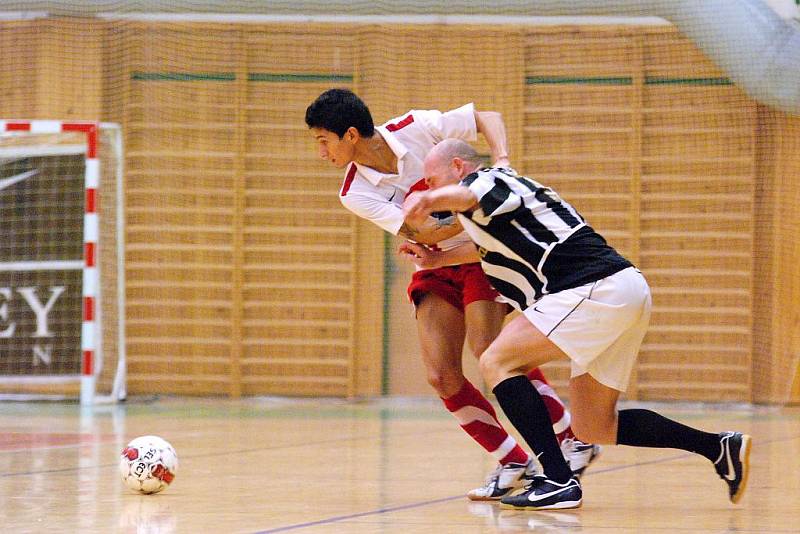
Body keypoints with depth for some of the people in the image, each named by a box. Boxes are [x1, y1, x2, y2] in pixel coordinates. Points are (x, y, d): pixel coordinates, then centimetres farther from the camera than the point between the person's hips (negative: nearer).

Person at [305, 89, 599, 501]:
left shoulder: (416, 128, -17)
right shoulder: (356, 194, -11)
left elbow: (486, 115, -5)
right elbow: (422, 232, -20)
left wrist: (501, 159, -22)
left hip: (483, 250, -4)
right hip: (437, 264, 4)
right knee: (441, 376, -9)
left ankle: (573, 437, -9)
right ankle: (511, 462, 6)